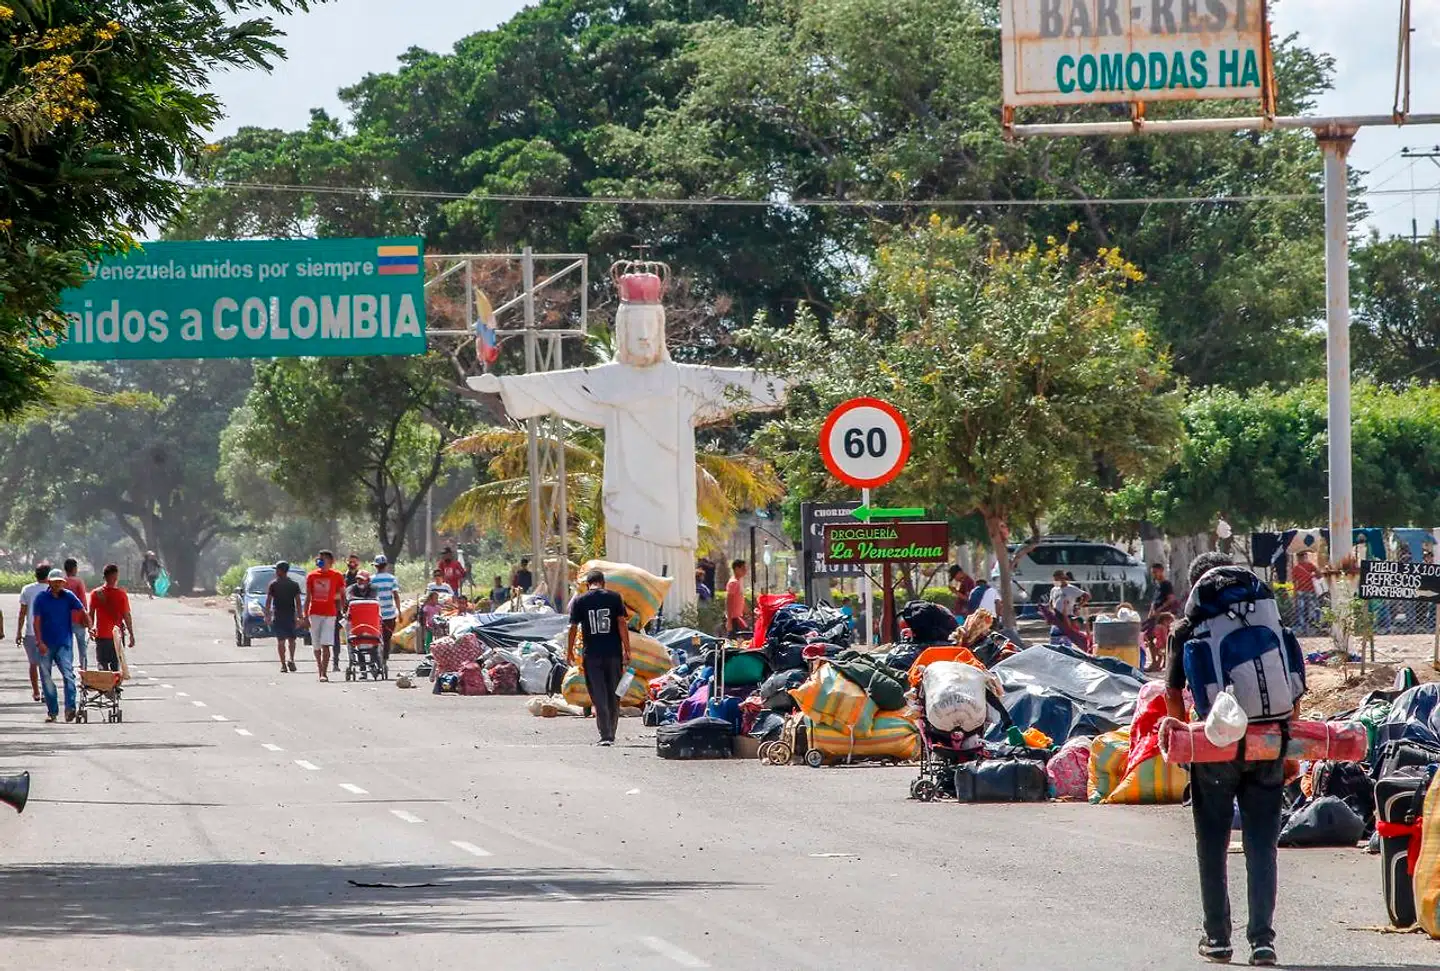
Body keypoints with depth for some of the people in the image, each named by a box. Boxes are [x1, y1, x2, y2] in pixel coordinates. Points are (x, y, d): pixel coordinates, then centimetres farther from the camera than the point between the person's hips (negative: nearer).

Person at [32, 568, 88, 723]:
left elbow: (82, 612, -3)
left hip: (64, 643, -1)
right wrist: (39, 642, -11)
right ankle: (52, 711, 14)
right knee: (46, 678, 5)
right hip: (46, 644, 1)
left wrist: (90, 627, -21)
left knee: (68, 674, -16)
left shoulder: (68, 597, 3)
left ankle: (70, 708, -23)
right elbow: (37, 621, -2)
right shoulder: (41, 598, 0)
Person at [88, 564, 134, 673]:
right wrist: (131, 635, 0)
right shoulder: (121, 594, -8)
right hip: (117, 635, 0)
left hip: (101, 635, 0)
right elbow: (127, 616, -8)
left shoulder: (95, 593, -4)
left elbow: (91, 614, 0)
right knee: (116, 665, 13)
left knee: (101, 664, 1)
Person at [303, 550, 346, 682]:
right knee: (316, 646, 7)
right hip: (314, 614, 4)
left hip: (330, 614, -4)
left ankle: (324, 673, -16)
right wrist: (305, 615, 6)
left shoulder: (336, 576, 0)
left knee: (325, 645, -14)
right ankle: (321, 671, 20)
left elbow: (342, 595, 5)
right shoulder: (312, 576, 7)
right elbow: (308, 597, 11)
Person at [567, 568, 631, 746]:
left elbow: (573, 628, 1)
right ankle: (611, 734, 18)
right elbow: (622, 624, -3)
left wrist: (569, 652, 11)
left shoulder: (579, 601, 1)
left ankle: (605, 736, -11)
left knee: (599, 697, 0)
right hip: (614, 653, 1)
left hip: (592, 655, -1)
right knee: (614, 696, 12)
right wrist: (627, 650, 0)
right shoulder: (614, 597, 1)